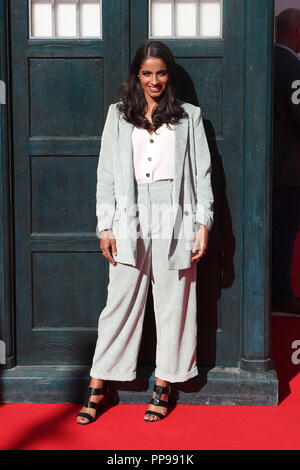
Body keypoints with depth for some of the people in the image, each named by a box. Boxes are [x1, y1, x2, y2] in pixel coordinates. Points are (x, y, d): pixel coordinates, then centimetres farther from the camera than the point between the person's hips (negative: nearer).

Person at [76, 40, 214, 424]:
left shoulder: (189, 116, 9)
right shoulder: (118, 115, 11)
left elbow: (202, 173, 6)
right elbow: (106, 174, 8)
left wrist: (203, 224, -3)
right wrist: (105, 226, 1)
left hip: (174, 219, 0)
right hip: (130, 219, 0)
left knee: (173, 304, 4)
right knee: (120, 302, 1)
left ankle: (163, 386, 17)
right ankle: (98, 385, 11)